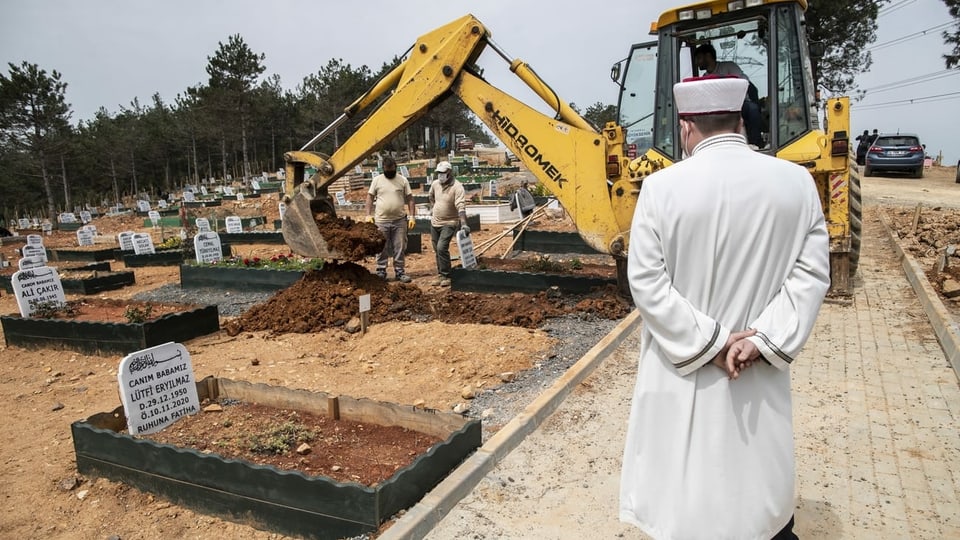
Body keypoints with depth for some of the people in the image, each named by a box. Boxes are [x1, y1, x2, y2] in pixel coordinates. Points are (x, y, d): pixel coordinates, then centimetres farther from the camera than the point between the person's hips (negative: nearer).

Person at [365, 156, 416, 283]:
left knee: (399, 248, 5)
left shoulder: (402, 180, 3)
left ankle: (399, 271, 15)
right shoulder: (377, 180, 3)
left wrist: (412, 216, -4)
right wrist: (368, 215, -3)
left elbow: (409, 199, 4)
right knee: (381, 248, 5)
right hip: (381, 221, 0)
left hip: (399, 220, 0)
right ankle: (381, 271, 14)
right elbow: (370, 197, 6)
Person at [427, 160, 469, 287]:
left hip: (449, 223, -7)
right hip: (435, 222, 7)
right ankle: (440, 275, 25)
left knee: (442, 248, -19)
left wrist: (463, 224, -37)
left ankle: (446, 276, -7)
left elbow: (461, 206, -29)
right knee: (437, 250, 13)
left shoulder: (457, 187, -19)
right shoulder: (435, 184, 2)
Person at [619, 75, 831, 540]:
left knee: (686, 501, 16)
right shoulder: (796, 181, -4)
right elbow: (811, 271, -7)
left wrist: (708, 343, -12)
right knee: (764, 486, 24)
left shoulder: (661, 186, -14)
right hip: (760, 370, 3)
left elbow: (646, 281, -15)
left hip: (683, 368, -2)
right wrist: (763, 339, -11)